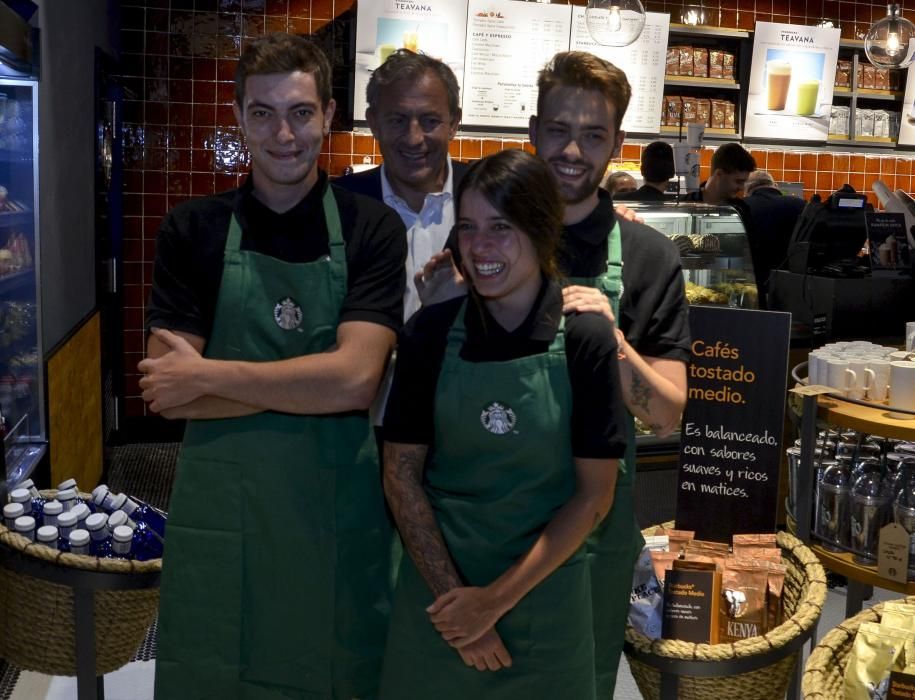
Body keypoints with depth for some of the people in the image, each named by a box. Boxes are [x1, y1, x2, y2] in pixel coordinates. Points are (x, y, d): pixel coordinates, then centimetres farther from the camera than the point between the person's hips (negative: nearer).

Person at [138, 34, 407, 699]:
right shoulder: (193, 229, 0)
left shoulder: (372, 228, -4)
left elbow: (357, 379, -15)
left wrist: (207, 376, -13)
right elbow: (166, 393, -6)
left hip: (337, 512, -1)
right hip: (218, 511, 1)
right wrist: (308, 382, -15)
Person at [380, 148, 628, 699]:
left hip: (544, 597, -1)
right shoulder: (431, 331, -5)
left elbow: (594, 495, -8)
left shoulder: (587, 338, -10)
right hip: (437, 591, 1)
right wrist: (453, 595, -10)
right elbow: (401, 473, -3)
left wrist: (497, 599, -11)